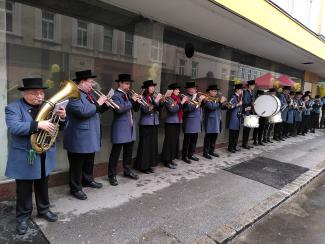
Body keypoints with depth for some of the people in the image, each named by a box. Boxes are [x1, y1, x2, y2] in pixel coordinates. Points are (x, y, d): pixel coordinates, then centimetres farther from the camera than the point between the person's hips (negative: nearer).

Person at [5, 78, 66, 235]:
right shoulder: (13, 108, -10)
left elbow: (59, 127, 5)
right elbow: (14, 127, -26)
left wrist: (62, 118, -17)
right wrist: (38, 125, -35)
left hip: (45, 156, 5)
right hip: (24, 158, -4)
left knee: (43, 186, 20)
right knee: (24, 190, 10)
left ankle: (43, 210, 37)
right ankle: (23, 217, 27)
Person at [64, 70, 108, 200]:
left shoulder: (90, 94, 13)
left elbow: (96, 110, 20)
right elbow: (83, 111, -31)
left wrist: (105, 104, 2)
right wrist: (98, 103, -20)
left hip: (91, 137, 9)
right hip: (78, 138, -9)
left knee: (89, 161, 22)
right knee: (77, 165, 4)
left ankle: (88, 180, 39)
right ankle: (75, 188, 17)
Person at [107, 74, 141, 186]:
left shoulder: (129, 95, 15)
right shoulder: (115, 95, -9)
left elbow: (136, 109, 15)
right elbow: (119, 109, -24)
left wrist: (137, 101, -3)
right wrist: (132, 100, -20)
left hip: (130, 128, 8)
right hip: (120, 129, -8)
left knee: (128, 152, 16)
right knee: (115, 152, -1)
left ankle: (127, 171, 30)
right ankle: (112, 175, 9)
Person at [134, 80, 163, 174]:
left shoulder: (154, 97, 11)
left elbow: (158, 109, 9)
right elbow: (146, 109, -19)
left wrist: (161, 102, -7)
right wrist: (156, 100, -19)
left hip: (154, 123, 7)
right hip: (145, 124, -6)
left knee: (153, 144, 9)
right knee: (145, 145, -2)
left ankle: (149, 165, 20)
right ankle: (143, 166, 9)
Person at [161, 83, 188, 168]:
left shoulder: (178, 98, 13)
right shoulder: (168, 99, -9)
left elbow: (182, 109, 13)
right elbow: (172, 109, -21)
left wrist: (185, 102, 0)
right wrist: (181, 103, -21)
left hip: (177, 122, 8)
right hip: (171, 123, -8)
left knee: (175, 141, 11)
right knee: (170, 141, -6)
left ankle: (171, 159, 21)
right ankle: (167, 161, 2)